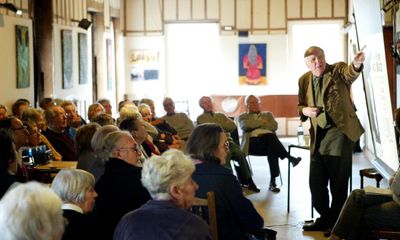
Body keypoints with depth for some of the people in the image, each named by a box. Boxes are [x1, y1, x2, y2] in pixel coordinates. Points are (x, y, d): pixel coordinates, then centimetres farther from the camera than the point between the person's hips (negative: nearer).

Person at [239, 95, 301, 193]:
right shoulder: (243, 117, 22)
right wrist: (261, 122, 0)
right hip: (253, 142, -2)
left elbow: (274, 126, 8)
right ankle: (290, 158, -35)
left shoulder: (268, 114, 29)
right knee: (270, 136, -35)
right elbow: (245, 125, -3)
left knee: (272, 149, -36)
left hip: (269, 141, 3)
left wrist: (258, 125, 1)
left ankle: (273, 182, -37)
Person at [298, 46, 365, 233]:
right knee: (316, 181, 10)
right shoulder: (304, 80, 10)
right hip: (318, 135, 5)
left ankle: (337, 222, 14)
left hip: (339, 131, -5)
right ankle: (325, 218, 28)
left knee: (338, 181, -1)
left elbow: (350, 73, -28)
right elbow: (300, 105, 18)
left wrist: (356, 64, -51)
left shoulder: (337, 70, -5)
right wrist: (305, 110, -6)